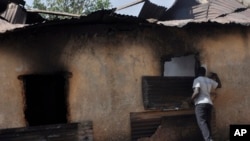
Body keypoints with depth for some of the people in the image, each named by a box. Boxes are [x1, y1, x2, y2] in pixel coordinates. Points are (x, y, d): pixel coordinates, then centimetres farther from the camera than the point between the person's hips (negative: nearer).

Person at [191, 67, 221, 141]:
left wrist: (191, 99, 2)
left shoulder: (197, 80, 0)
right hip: (209, 104, 7)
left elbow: (197, 92, -13)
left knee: (202, 123, -17)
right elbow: (219, 85, 34)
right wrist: (216, 76, 44)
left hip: (200, 104, -7)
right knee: (207, 123, 9)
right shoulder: (210, 80, 17)